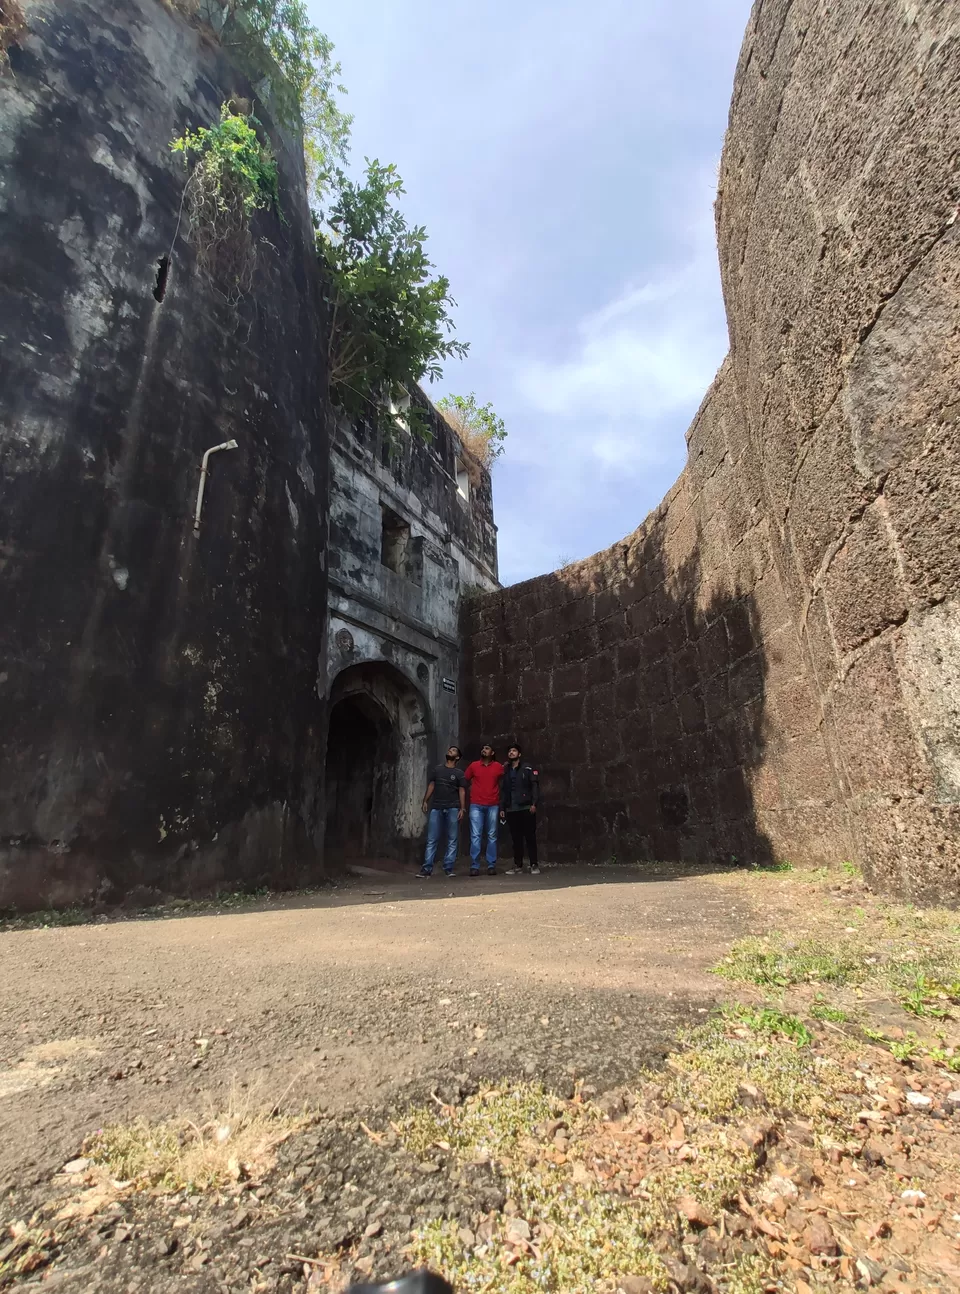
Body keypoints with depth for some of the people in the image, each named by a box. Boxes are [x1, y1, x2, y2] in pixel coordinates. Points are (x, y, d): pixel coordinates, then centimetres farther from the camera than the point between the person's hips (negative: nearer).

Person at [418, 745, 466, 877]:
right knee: (431, 839, -1)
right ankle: (427, 868, 1)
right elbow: (431, 785, 15)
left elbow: (462, 791, 2)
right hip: (436, 807, 1)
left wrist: (462, 809, -7)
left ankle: (449, 868, 5)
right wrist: (425, 801, 7)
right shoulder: (437, 769, 13)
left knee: (452, 840, 0)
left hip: (453, 808, -1)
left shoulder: (459, 773, 7)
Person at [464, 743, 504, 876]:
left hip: (493, 805, 0)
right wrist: (474, 788, 8)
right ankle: (474, 866, -1)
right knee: (475, 836, -4)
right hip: (476, 805, 0)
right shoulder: (473, 765, 5)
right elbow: (465, 780, 15)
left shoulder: (499, 767, 5)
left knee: (492, 836, 4)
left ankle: (491, 866, 9)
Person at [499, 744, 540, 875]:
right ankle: (517, 865, 14)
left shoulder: (528, 768, 3)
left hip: (526, 808, -4)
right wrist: (502, 808, 9)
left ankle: (534, 865, 5)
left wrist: (534, 803, -15)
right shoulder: (506, 771, 17)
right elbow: (503, 791, 16)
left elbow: (535, 786, -5)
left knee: (530, 837, -2)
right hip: (511, 810, 4)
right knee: (516, 838, 7)